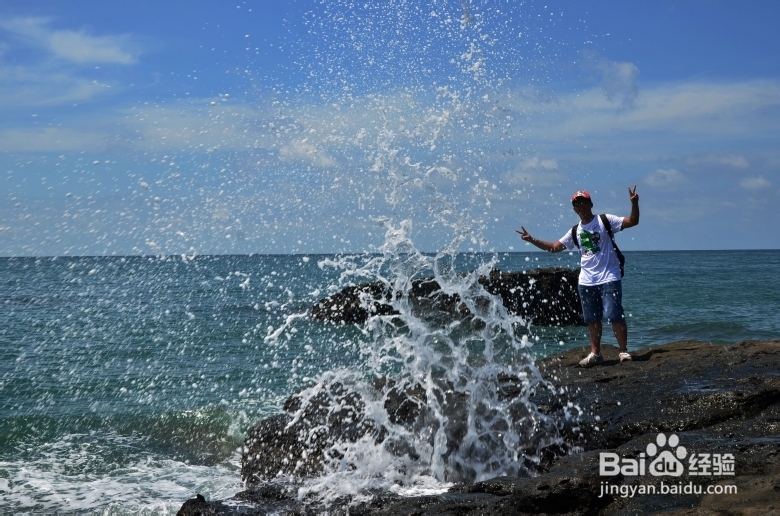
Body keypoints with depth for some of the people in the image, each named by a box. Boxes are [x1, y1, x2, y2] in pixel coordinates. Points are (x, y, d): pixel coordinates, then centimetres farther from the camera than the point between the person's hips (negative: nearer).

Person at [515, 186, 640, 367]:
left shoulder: (605, 220, -2)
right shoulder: (575, 231, 12)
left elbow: (632, 221, -8)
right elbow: (554, 247, 17)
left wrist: (634, 203, -24)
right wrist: (532, 240, 8)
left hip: (608, 278, -5)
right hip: (586, 281, 5)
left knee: (614, 315, -9)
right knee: (592, 319, 10)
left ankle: (624, 351, 2)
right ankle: (595, 353, 19)